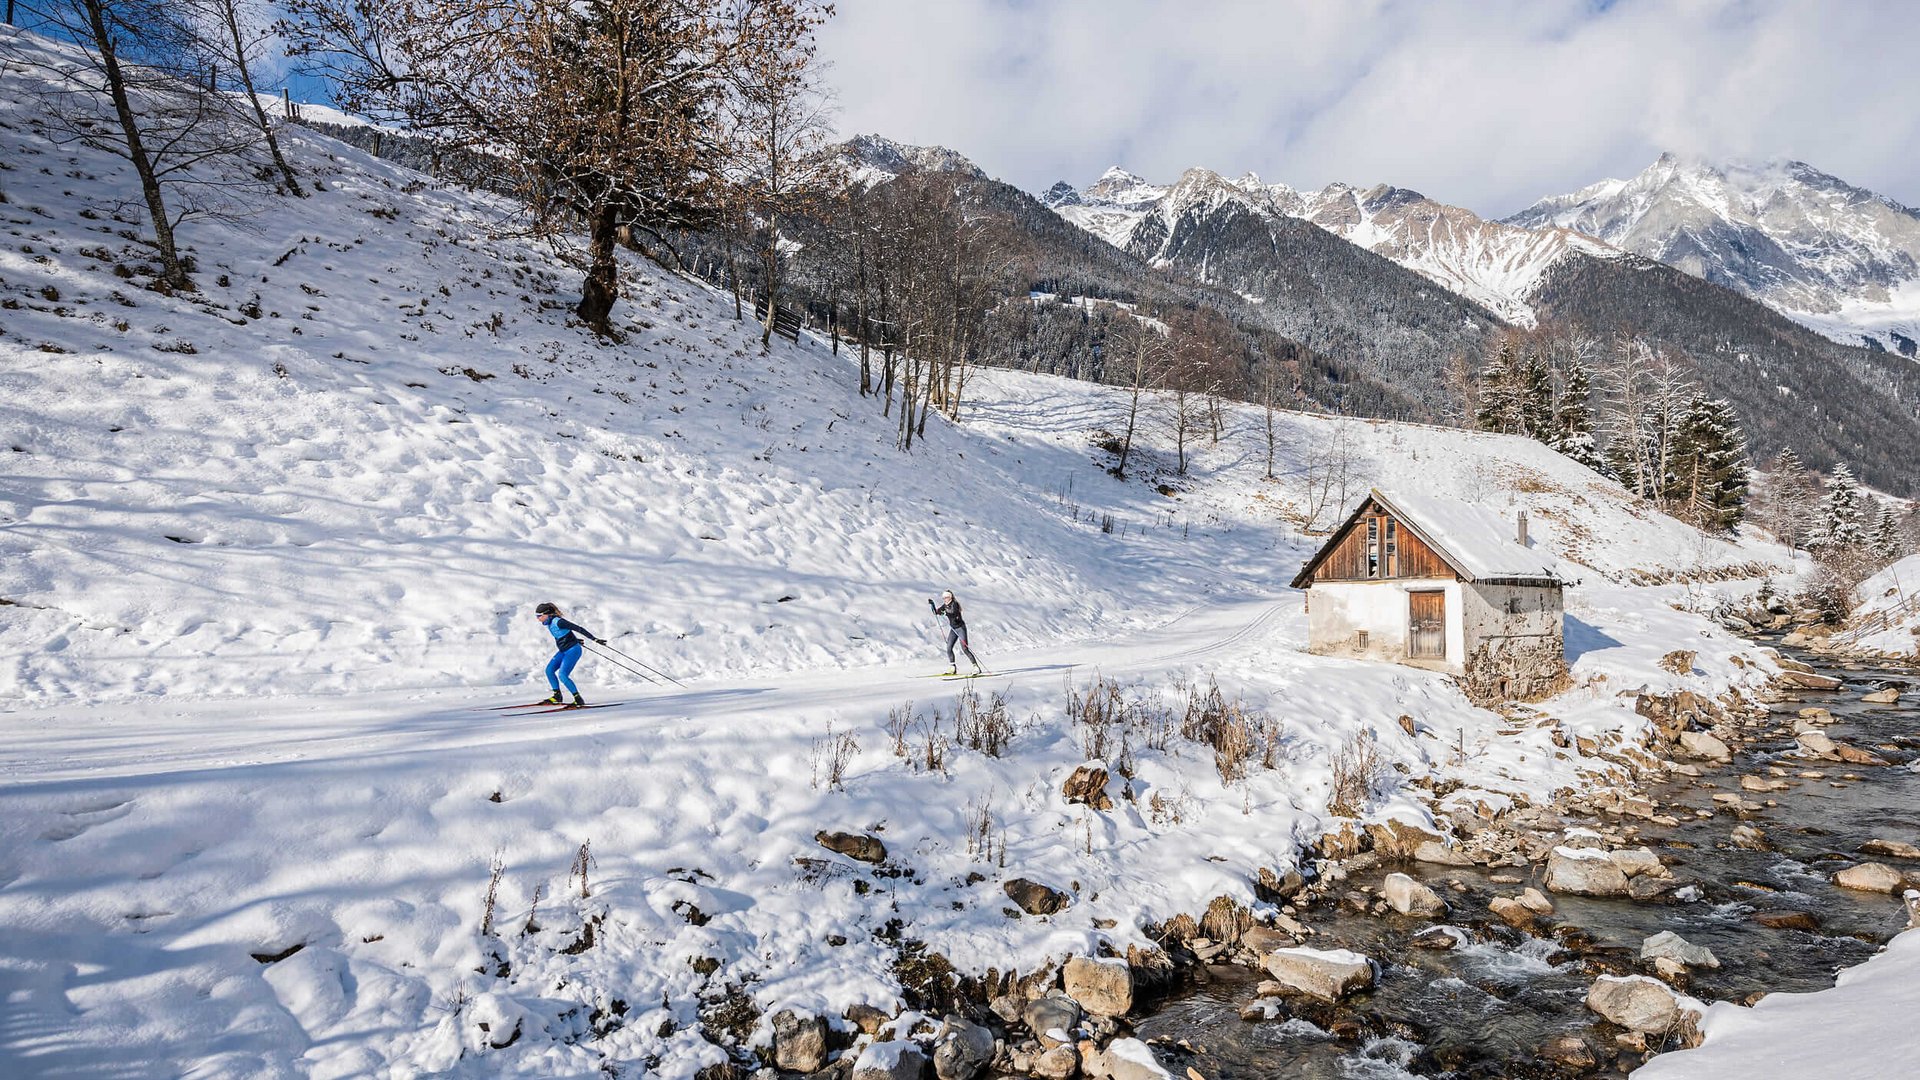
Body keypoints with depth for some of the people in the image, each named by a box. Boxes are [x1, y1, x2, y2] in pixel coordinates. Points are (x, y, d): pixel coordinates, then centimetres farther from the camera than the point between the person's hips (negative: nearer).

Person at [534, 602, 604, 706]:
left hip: (572, 650, -9)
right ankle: (557, 696, 17)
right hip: (563, 651, 9)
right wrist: (575, 639, 33)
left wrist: (595, 639, -23)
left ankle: (579, 699, -10)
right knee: (549, 670, 4)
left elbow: (578, 628, -23)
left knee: (562, 675, -17)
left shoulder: (558, 622, -24)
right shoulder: (549, 623, 4)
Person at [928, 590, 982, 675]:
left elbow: (954, 613, -33)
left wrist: (944, 613, -43)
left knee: (965, 649, -12)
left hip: (960, 628, -7)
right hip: (953, 629, 7)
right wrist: (932, 604, -7)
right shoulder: (945, 605, 5)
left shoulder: (954, 604, -17)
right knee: (948, 648, -1)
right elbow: (936, 612, 6)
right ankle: (952, 668, 9)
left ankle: (976, 667, -8)